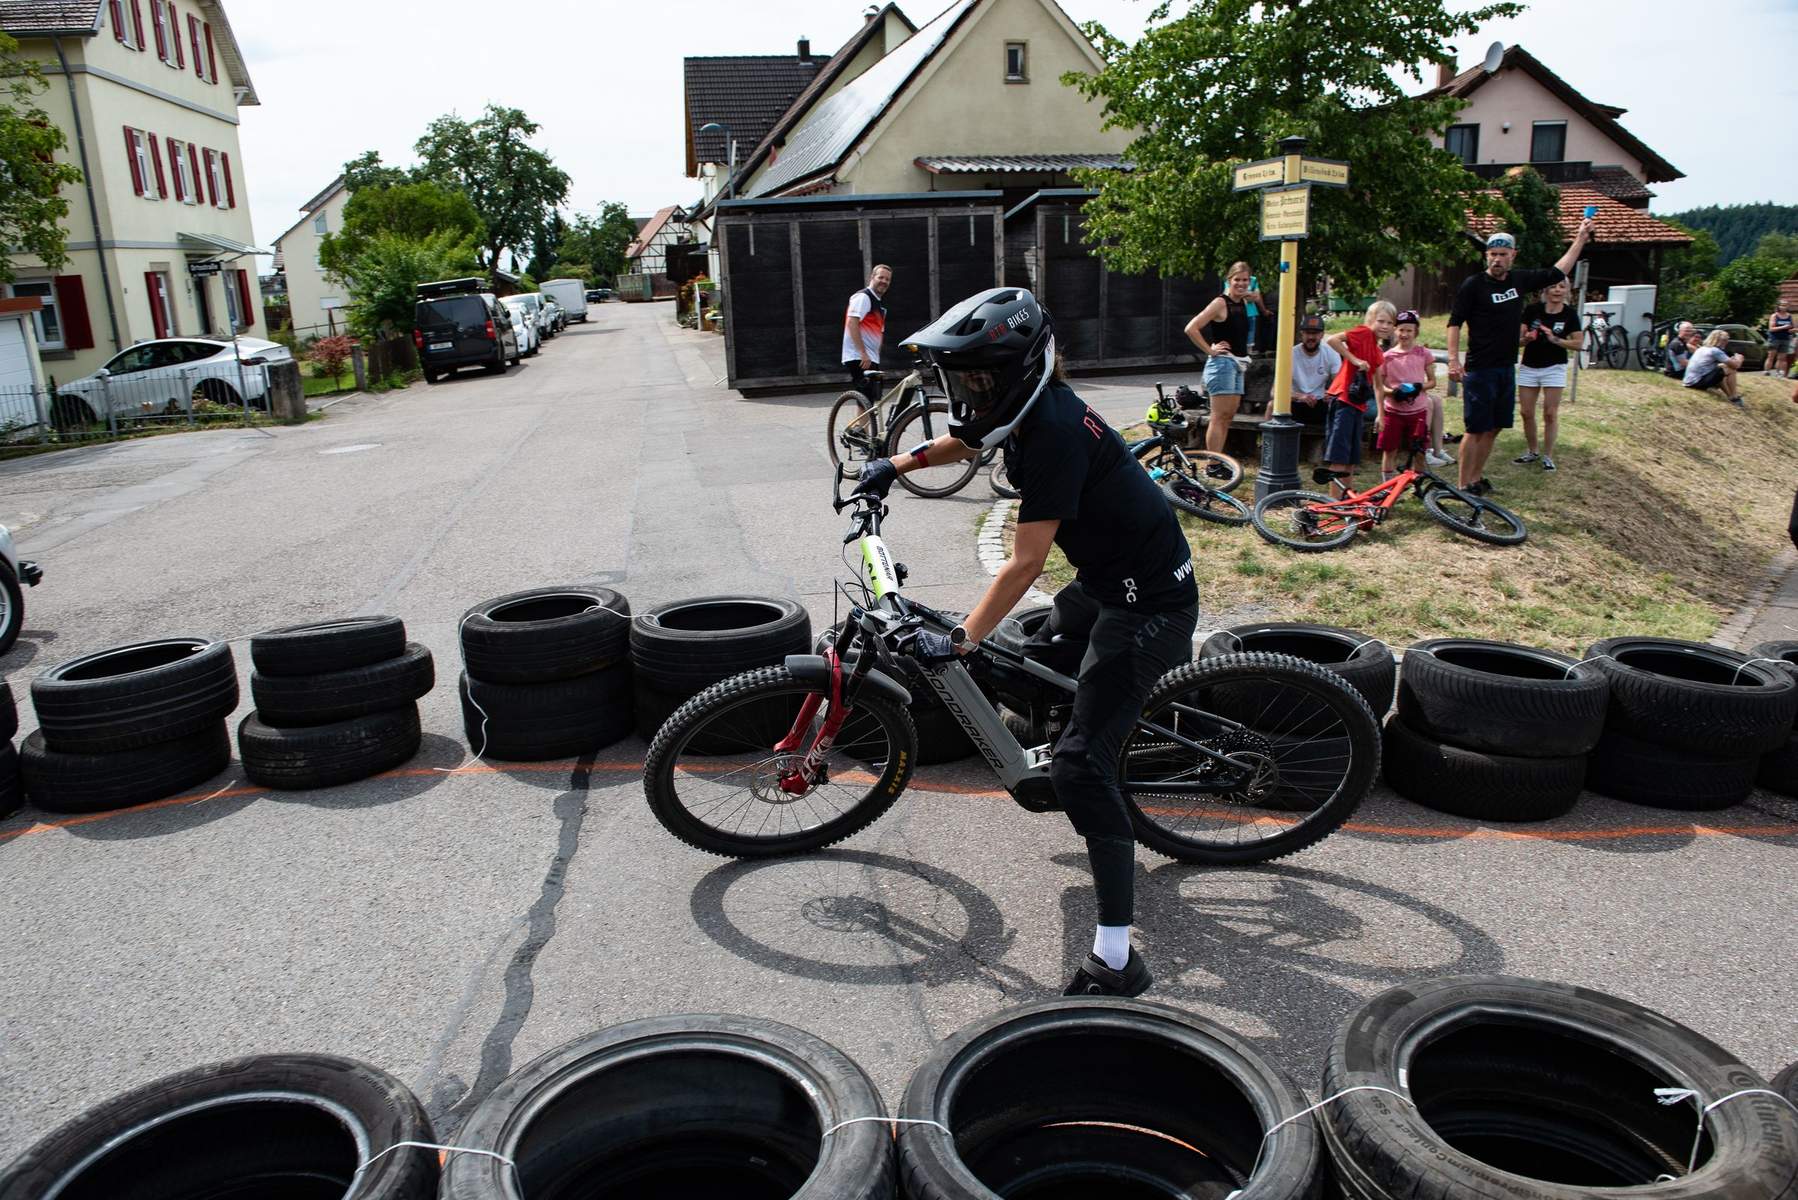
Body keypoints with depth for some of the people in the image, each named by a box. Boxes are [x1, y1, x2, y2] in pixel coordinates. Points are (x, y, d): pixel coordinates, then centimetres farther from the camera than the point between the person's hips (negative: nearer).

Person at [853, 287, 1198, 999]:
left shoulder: (1053, 435, -26)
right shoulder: (1031, 407, 2)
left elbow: (1023, 566, -26)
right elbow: (966, 440, 26)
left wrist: (957, 641, -24)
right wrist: (896, 465, 22)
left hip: (1148, 604, -10)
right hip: (1108, 581, 10)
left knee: (1080, 765, -16)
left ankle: (1116, 961, -13)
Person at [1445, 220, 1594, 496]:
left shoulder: (1519, 280, 9)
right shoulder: (1473, 284, -8)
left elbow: (1557, 273, 23)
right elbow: (1454, 322, -9)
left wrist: (1580, 239, 23)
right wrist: (1453, 359, -20)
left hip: (1506, 370, 6)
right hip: (1479, 371, -6)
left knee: (1493, 429, 10)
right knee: (1475, 429, -7)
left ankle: (1476, 477, 20)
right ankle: (1464, 485, -1)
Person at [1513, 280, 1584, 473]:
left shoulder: (1570, 315, -5)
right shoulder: (1533, 310, -5)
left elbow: (1578, 343, -5)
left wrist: (1555, 339, -19)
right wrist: (1526, 338, -25)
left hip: (1554, 368, -1)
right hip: (1528, 367, 2)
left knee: (1550, 414, 0)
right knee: (1527, 413, 6)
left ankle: (1548, 456, 9)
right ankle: (1531, 452, 23)